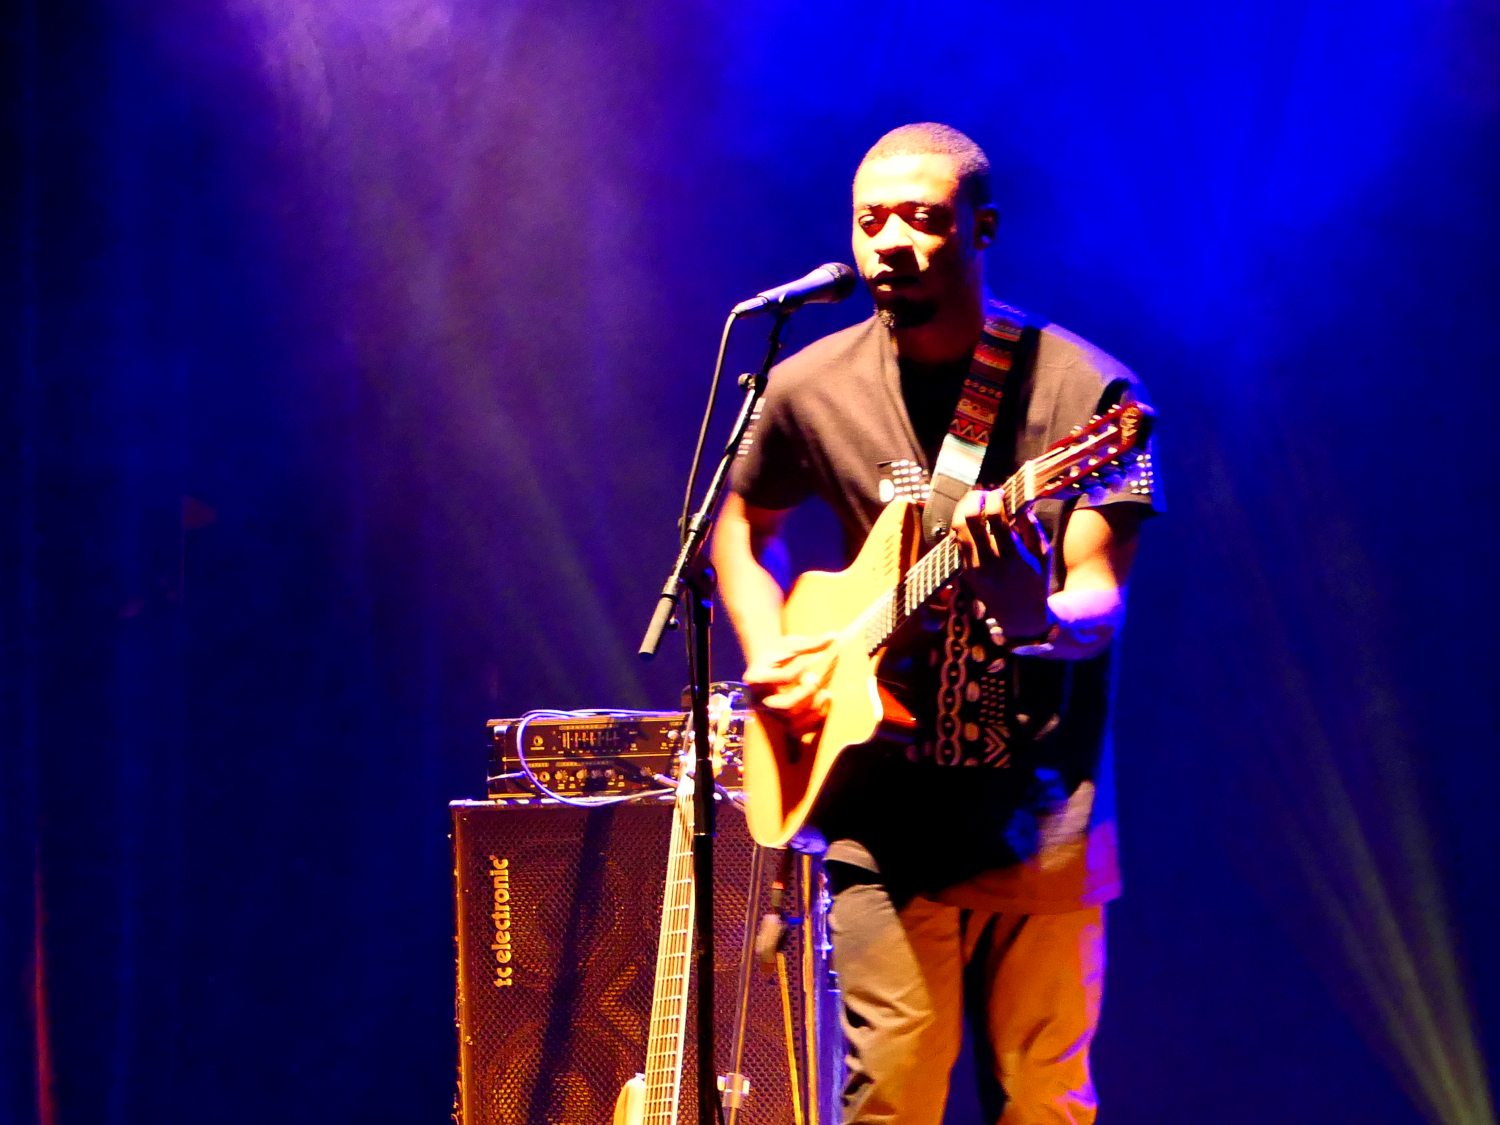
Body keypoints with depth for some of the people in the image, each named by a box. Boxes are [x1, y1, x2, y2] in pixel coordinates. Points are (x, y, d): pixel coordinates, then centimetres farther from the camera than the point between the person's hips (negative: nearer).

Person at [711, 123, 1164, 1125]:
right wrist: (771, 658, 3)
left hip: (1042, 817, -1)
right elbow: (744, 525, 20)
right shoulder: (811, 390, 1)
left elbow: (1102, 605, -12)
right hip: (887, 817, 1)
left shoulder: (1084, 390, -7)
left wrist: (1040, 618, -35)